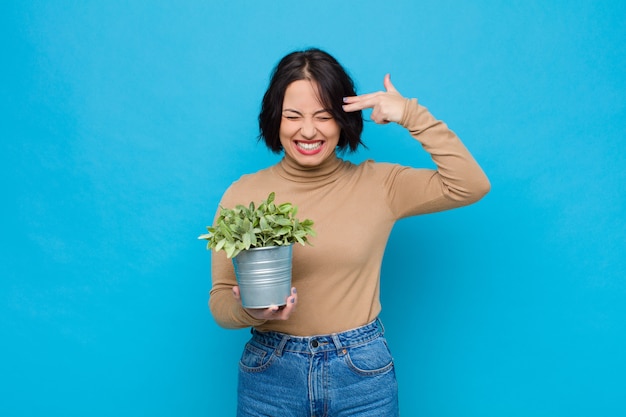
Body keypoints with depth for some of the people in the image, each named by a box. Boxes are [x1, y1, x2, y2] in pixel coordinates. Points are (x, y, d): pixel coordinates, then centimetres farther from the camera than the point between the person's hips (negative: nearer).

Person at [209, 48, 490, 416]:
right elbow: (220, 302, -1)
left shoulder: (378, 184, -4)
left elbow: (471, 185, -11)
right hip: (270, 372, 1)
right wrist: (250, 310, -23)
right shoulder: (243, 194, -4)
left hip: (363, 373, 0)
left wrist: (412, 115, -14)